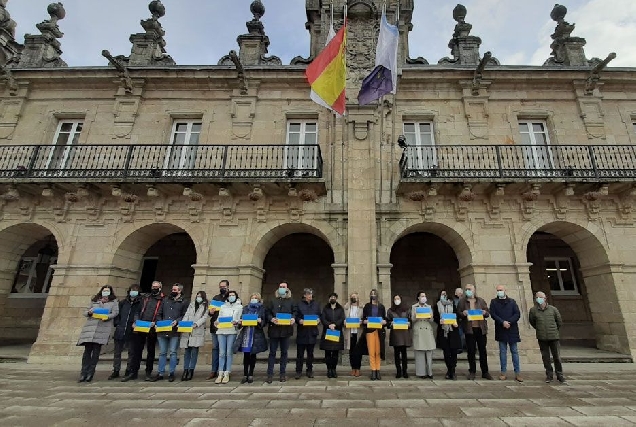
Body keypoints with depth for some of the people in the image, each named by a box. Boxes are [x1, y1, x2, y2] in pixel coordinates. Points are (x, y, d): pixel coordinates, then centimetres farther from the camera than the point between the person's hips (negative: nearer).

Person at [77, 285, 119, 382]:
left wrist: (107, 317, -16)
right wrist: (89, 312, -3)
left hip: (103, 327, -2)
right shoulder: (94, 301, 20)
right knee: (87, 350, -1)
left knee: (96, 351, -3)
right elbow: (85, 313, 19)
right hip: (90, 326, 2)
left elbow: (115, 312, 1)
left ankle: (90, 374, 4)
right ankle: (84, 373, 6)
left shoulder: (113, 301, 13)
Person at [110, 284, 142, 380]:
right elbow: (117, 314, 12)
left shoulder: (140, 304, -2)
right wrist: (117, 324, 1)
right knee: (117, 352, 10)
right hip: (120, 331, 3)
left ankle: (129, 371, 18)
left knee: (131, 352, 6)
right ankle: (116, 371, 22)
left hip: (131, 332, -3)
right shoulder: (123, 302, 8)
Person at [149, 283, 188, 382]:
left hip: (175, 331, -4)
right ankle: (160, 373, 18)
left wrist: (177, 321, -17)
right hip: (162, 330, 4)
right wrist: (159, 323, 0)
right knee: (162, 353, 10)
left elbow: (185, 316, -2)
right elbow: (159, 313, 16)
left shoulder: (184, 302, 4)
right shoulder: (165, 300, 16)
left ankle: (171, 373, 11)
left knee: (173, 352, 1)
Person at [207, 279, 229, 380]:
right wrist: (210, 312, -6)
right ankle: (214, 371, 14)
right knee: (215, 348, 7)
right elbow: (210, 311, 17)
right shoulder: (215, 298, 15)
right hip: (215, 326, 4)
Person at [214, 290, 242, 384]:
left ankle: (227, 374, 3)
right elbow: (219, 317, 15)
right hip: (221, 331, 2)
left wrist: (236, 322, -15)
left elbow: (241, 318, 5)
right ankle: (220, 374, 5)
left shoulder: (239, 306, 13)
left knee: (229, 353, -3)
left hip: (232, 331, -2)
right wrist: (216, 322, -6)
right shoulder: (223, 306, 20)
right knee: (222, 353, 0)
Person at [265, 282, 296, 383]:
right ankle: (270, 374, 10)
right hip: (274, 329, -1)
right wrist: (271, 319, -16)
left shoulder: (290, 301, 9)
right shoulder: (273, 301, 7)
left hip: (286, 330, 1)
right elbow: (267, 312, 2)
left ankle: (283, 374, 19)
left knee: (284, 352, 9)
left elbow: (294, 312, 7)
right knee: (272, 352, 3)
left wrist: (293, 319, -13)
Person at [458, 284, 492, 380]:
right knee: (471, 351, 3)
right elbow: (458, 314, 1)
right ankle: (472, 372, 13)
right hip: (469, 329, -2)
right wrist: (463, 314, -19)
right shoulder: (462, 301, 4)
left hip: (481, 328, 2)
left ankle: (485, 372, 18)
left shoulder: (480, 300, 10)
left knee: (483, 350, 8)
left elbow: (488, 313, 12)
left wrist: (485, 312, -10)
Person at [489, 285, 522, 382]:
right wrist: (502, 322, -15)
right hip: (501, 330, 0)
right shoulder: (494, 302, 5)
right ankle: (503, 372, 10)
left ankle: (517, 373, 11)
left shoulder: (512, 302, 7)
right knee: (502, 351, 4)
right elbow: (493, 314, -3)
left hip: (512, 330, 0)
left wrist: (509, 322, -14)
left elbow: (517, 314, -1)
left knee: (514, 351, 5)